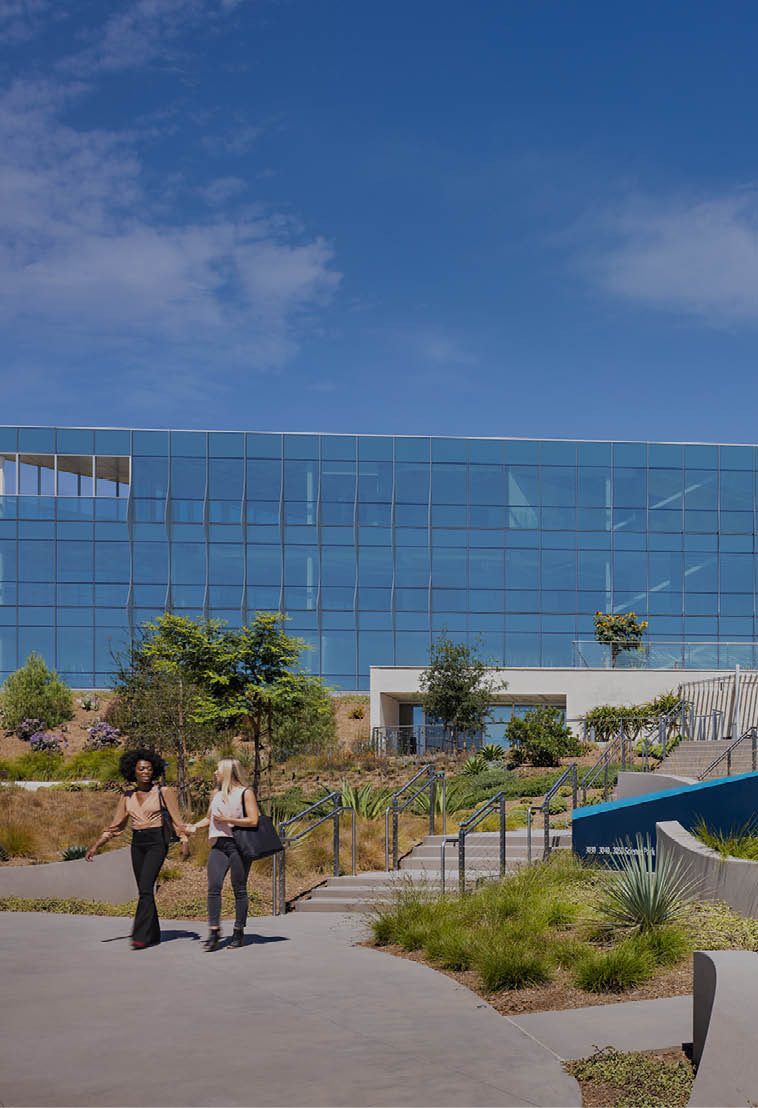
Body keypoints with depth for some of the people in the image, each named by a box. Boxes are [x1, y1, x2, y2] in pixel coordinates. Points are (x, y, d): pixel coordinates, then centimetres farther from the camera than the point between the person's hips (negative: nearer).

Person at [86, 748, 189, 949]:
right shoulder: (128, 796, 9)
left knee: (146, 888, -17)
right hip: (137, 844, 5)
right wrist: (96, 846, 8)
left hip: (157, 843, -5)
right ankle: (153, 935, 20)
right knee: (144, 890, 9)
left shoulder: (162, 792, -3)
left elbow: (176, 819, -1)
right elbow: (116, 825, 13)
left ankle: (140, 936, -20)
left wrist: (184, 842, -12)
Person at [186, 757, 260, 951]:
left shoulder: (245, 792, 0)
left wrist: (227, 820, -10)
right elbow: (209, 818, 30)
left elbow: (253, 821, -8)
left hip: (238, 845, -5)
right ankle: (214, 933, -10)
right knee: (213, 886, -9)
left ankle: (239, 932, 10)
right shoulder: (217, 794, 19)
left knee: (239, 889, 1)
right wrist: (196, 826, 10)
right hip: (218, 846, 5)